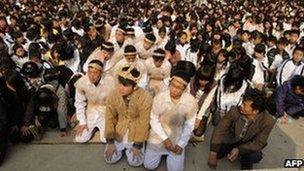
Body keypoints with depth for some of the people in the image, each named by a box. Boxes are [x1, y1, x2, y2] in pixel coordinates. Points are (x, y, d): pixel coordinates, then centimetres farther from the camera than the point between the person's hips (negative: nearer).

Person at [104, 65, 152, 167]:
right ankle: (122, 147, 28)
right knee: (109, 159, -3)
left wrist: (138, 145, -13)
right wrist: (110, 142, -7)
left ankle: (128, 147, 24)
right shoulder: (113, 95, -17)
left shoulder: (145, 98, -27)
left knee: (135, 162, -8)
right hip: (118, 132, 2)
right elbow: (109, 118, -7)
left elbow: (143, 123, -18)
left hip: (135, 133, -2)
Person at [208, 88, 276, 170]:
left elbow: (259, 143, -19)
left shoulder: (268, 121, -27)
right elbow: (220, 130, -25)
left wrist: (239, 149, -36)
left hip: (248, 145, -1)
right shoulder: (235, 111, -27)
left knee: (256, 156, -31)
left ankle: (246, 161, 5)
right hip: (231, 140, 1)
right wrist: (213, 154, -32)